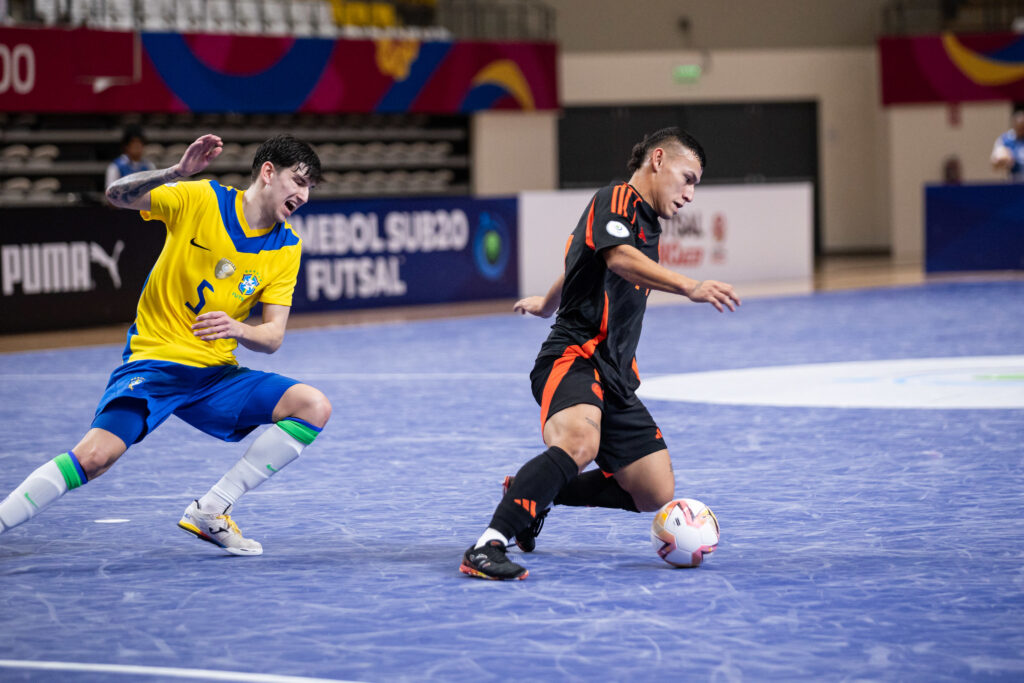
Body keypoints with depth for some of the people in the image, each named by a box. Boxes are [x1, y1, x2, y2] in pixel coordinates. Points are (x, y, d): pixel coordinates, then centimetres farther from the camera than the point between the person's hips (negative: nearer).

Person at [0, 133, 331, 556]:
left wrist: (237, 329, -23)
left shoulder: (287, 248, 4)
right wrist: (177, 172, -30)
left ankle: (210, 512, -8)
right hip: (153, 362, -5)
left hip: (215, 375, 5)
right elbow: (117, 195, -13)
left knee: (314, 407, -13)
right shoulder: (200, 199, -6)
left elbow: (273, 338, 1)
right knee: (96, 455, -27)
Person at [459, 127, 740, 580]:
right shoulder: (616, 200, -5)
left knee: (656, 495, 2)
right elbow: (619, 258, -28)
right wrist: (690, 287, -41)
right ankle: (488, 547, -38)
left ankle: (530, 495, 19)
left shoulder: (646, 226, 24)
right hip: (573, 358, -10)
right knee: (579, 443, -39)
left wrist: (548, 302, 61)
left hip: (615, 378, 10)